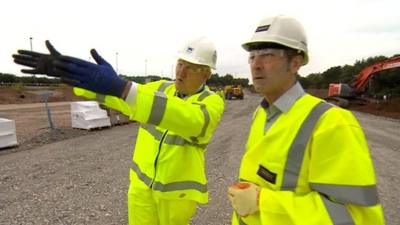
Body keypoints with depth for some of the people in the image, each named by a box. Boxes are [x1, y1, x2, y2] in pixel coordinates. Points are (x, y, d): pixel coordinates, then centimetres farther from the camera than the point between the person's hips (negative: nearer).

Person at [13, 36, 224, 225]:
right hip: (143, 182, 4)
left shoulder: (212, 103, -19)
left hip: (177, 190, -4)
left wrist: (120, 87, -54)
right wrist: (63, 68, -21)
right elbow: (117, 93, -6)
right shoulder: (160, 88, -1)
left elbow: (187, 120, -42)